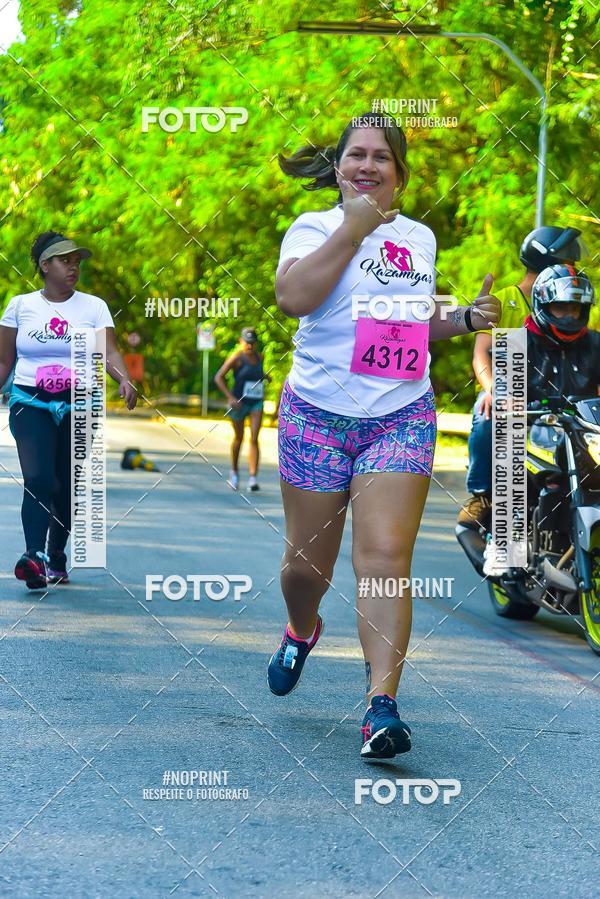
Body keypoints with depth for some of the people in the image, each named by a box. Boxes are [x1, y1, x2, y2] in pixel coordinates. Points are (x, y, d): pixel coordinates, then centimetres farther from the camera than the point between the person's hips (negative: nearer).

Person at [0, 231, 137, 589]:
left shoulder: (93, 306, 5)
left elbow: (109, 352, -7)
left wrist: (124, 379, -26)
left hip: (78, 405, 2)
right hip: (31, 403, -2)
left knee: (67, 487, 7)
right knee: (38, 479, -20)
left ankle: (56, 560, 20)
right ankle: (34, 556, -29)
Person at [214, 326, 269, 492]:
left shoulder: (259, 357, 8)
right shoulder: (237, 357, -9)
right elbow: (218, 377, -13)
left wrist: (265, 376, 7)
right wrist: (230, 397, -21)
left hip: (256, 403, 3)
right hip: (239, 402, -3)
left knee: (254, 438, -11)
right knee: (238, 438, 12)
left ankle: (253, 478, -18)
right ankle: (234, 471, 35)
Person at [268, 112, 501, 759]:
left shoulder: (420, 238, 16)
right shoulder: (315, 226, 2)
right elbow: (293, 297, -19)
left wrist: (467, 318, 11)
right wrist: (353, 228, -15)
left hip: (401, 418, 2)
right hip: (318, 414, -2)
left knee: (385, 557, -13)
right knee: (305, 560, 7)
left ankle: (382, 702, -18)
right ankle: (301, 630, 41)